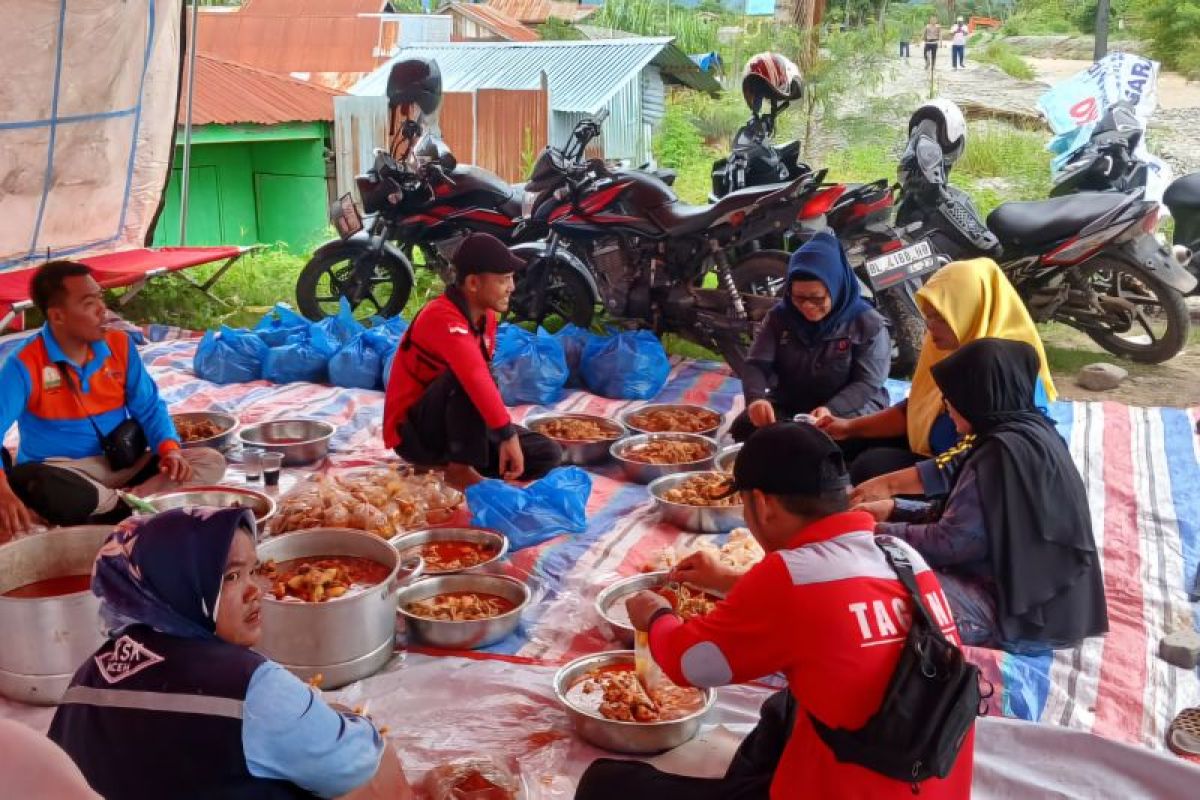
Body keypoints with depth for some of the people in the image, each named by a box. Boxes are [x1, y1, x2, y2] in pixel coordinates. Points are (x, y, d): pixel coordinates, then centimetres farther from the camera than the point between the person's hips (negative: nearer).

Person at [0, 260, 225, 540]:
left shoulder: (120, 345, 1)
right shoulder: (26, 364, -13)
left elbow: (149, 407, 6)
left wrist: (170, 449, -16)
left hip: (122, 464, 5)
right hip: (63, 472, -4)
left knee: (211, 462, -14)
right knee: (24, 482, -40)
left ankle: (112, 512, -26)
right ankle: (130, 506, -20)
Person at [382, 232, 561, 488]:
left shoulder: (486, 316, 2)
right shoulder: (442, 317, -26)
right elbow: (475, 377, -40)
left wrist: (500, 436, 1)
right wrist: (508, 434, -43)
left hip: (453, 424, 9)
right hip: (414, 432, -9)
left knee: (547, 454, 0)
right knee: (464, 378, -37)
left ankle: (440, 461, 4)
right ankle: (460, 469, -25)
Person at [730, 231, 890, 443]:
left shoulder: (868, 324, -8)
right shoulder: (780, 316, 2)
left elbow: (868, 383, -13)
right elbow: (757, 364, -3)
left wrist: (831, 410, -33)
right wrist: (755, 398, -28)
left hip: (850, 408, -3)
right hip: (787, 406, 3)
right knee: (743, 429, -23)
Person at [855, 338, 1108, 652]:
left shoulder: (1006, 449, -21)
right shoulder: (1029, 430, 9)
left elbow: (952, 542, -19)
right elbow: (965, 515, 16)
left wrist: (881, 532, -6)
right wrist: (895, 509, 15)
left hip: (1025, 613, -10)